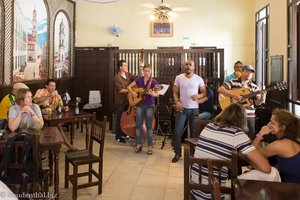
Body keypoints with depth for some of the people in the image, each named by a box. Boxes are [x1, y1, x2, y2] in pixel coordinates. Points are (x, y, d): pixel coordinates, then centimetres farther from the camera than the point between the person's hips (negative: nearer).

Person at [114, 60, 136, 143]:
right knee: (120, 119, 2)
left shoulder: (128, 75, 6)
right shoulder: (117, 78, -14)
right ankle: (118, 137, 12)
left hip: (128, 101, 7)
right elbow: (120, 90, -19)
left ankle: (124, 134, 31)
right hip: (120, 102, -6)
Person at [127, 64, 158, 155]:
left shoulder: (153, 81, -7)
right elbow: (129, 87, 9)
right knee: (138, 124, 4)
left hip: (150, 105, -3)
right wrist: (133, 93, -9)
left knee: (149, 125, 1)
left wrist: (153, 94, -34)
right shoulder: (139, 79, 2)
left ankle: (150, 146, 9)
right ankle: (139, 144, 17)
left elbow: (157, 94, -11)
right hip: (139, 104, 3)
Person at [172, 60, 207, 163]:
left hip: (194, 109, 0)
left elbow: (204, 93, 4)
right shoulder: (178, 78, 2)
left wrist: (198, 96, -17)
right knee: (177, 131, -3)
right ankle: (177, 153, 11)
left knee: (194, 132, 8)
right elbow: (175, 92, 5)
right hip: (182, 108, 0)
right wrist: (177, 102, -11)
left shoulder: (199, 79, 0)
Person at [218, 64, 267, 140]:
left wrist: (262, 97, -15)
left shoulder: (254, 87, 11)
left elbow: (257, 103, 6)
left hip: (249, 115, 3)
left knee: (251, 137, 6)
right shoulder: (233, 82, 1)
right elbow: (220, 89, -11)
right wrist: (233, 95, -19)